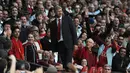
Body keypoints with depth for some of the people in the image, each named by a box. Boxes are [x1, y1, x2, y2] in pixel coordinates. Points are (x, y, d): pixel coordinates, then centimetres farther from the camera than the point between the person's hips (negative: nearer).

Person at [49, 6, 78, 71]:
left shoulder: (67, 19, 6)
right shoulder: (52, 23, 12)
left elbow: (73, 30, 1)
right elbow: (52, 36, 13)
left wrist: (75, 43, -7)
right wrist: (53, 48, 7)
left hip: (68, 43, -3)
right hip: (59, 44, 3)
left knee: (68, 63, -11)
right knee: (63, 62, 1)